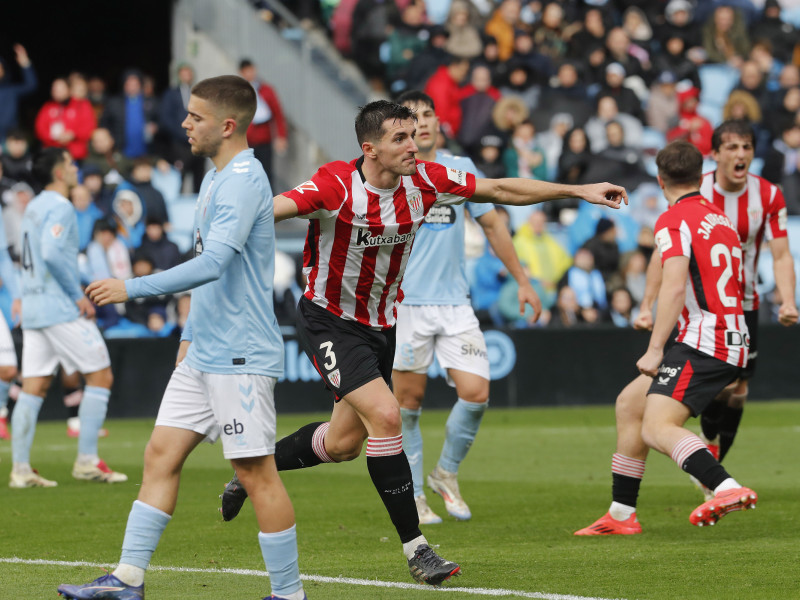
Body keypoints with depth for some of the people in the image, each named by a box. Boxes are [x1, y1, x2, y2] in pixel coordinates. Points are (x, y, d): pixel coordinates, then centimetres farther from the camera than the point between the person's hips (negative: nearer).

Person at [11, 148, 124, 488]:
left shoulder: (34, 207, 17)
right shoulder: (59, 208, -11)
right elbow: (52, 253, -23)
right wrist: (78, 295, -16)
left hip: (34, 307, 9)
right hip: (60, 308, -9)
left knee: (34, 388, 4)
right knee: (100, 377, 0)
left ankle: (20, 469, -1)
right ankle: (87, 461, -4)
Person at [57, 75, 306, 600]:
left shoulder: (243, 181, -17)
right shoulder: (215, 179, 16)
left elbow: (214, 263, -28)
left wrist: (131, 288, -26)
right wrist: (191, 334, 26)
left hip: (241, 356, -10)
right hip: (205, 354, 10)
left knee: (257, 472, -5)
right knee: (161, 455, 7)